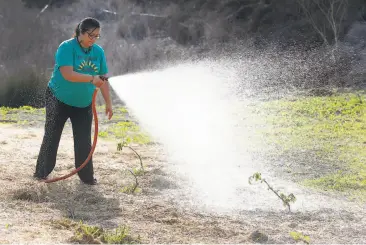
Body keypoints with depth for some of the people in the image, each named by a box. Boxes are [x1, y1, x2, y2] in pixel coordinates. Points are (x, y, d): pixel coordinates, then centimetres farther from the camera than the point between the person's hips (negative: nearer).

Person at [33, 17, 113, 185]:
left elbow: (103, 80, 2)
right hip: (59, 100, -4)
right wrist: (91, 79, -39)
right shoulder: (66, 47, -19)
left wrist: (108, 103, -3)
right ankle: (42, 172, 14)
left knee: (84, 141, 2)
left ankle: (86, 176, 12)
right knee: (51, 137, 4)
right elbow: (68, 74, -31)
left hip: (84, 104, 4)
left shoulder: (98, 52, -2)